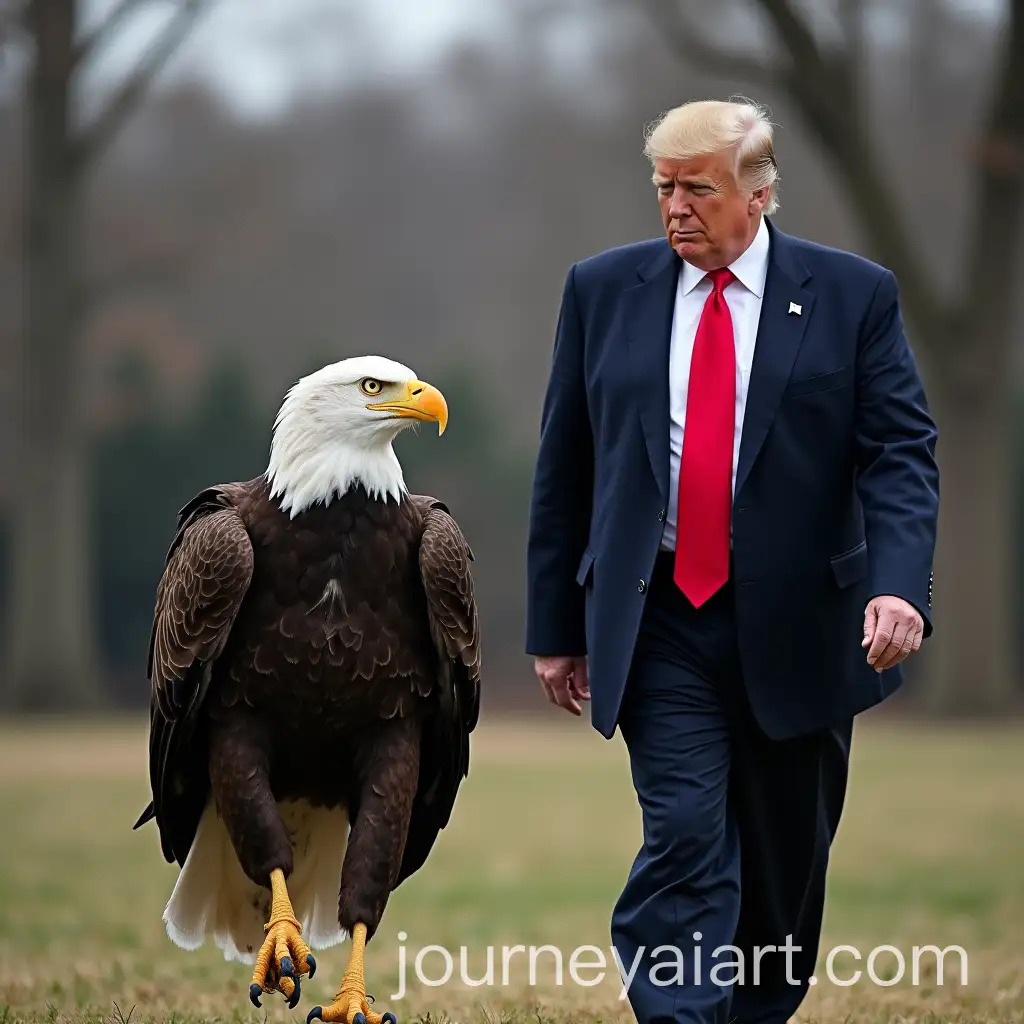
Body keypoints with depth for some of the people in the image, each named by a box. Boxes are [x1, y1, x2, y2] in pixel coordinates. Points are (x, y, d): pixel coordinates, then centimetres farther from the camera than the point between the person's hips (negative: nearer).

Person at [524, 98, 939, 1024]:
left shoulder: (853, 295, -1)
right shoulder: (604, 289, 4)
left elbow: (902, 455, -6)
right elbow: (563, 466, 8)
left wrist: (897, 587, -23)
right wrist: (555, 626, 6)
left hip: (796, 623, 0)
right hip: (660, 618, 0)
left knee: (786, 859, 12)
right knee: (685, 841, -13)